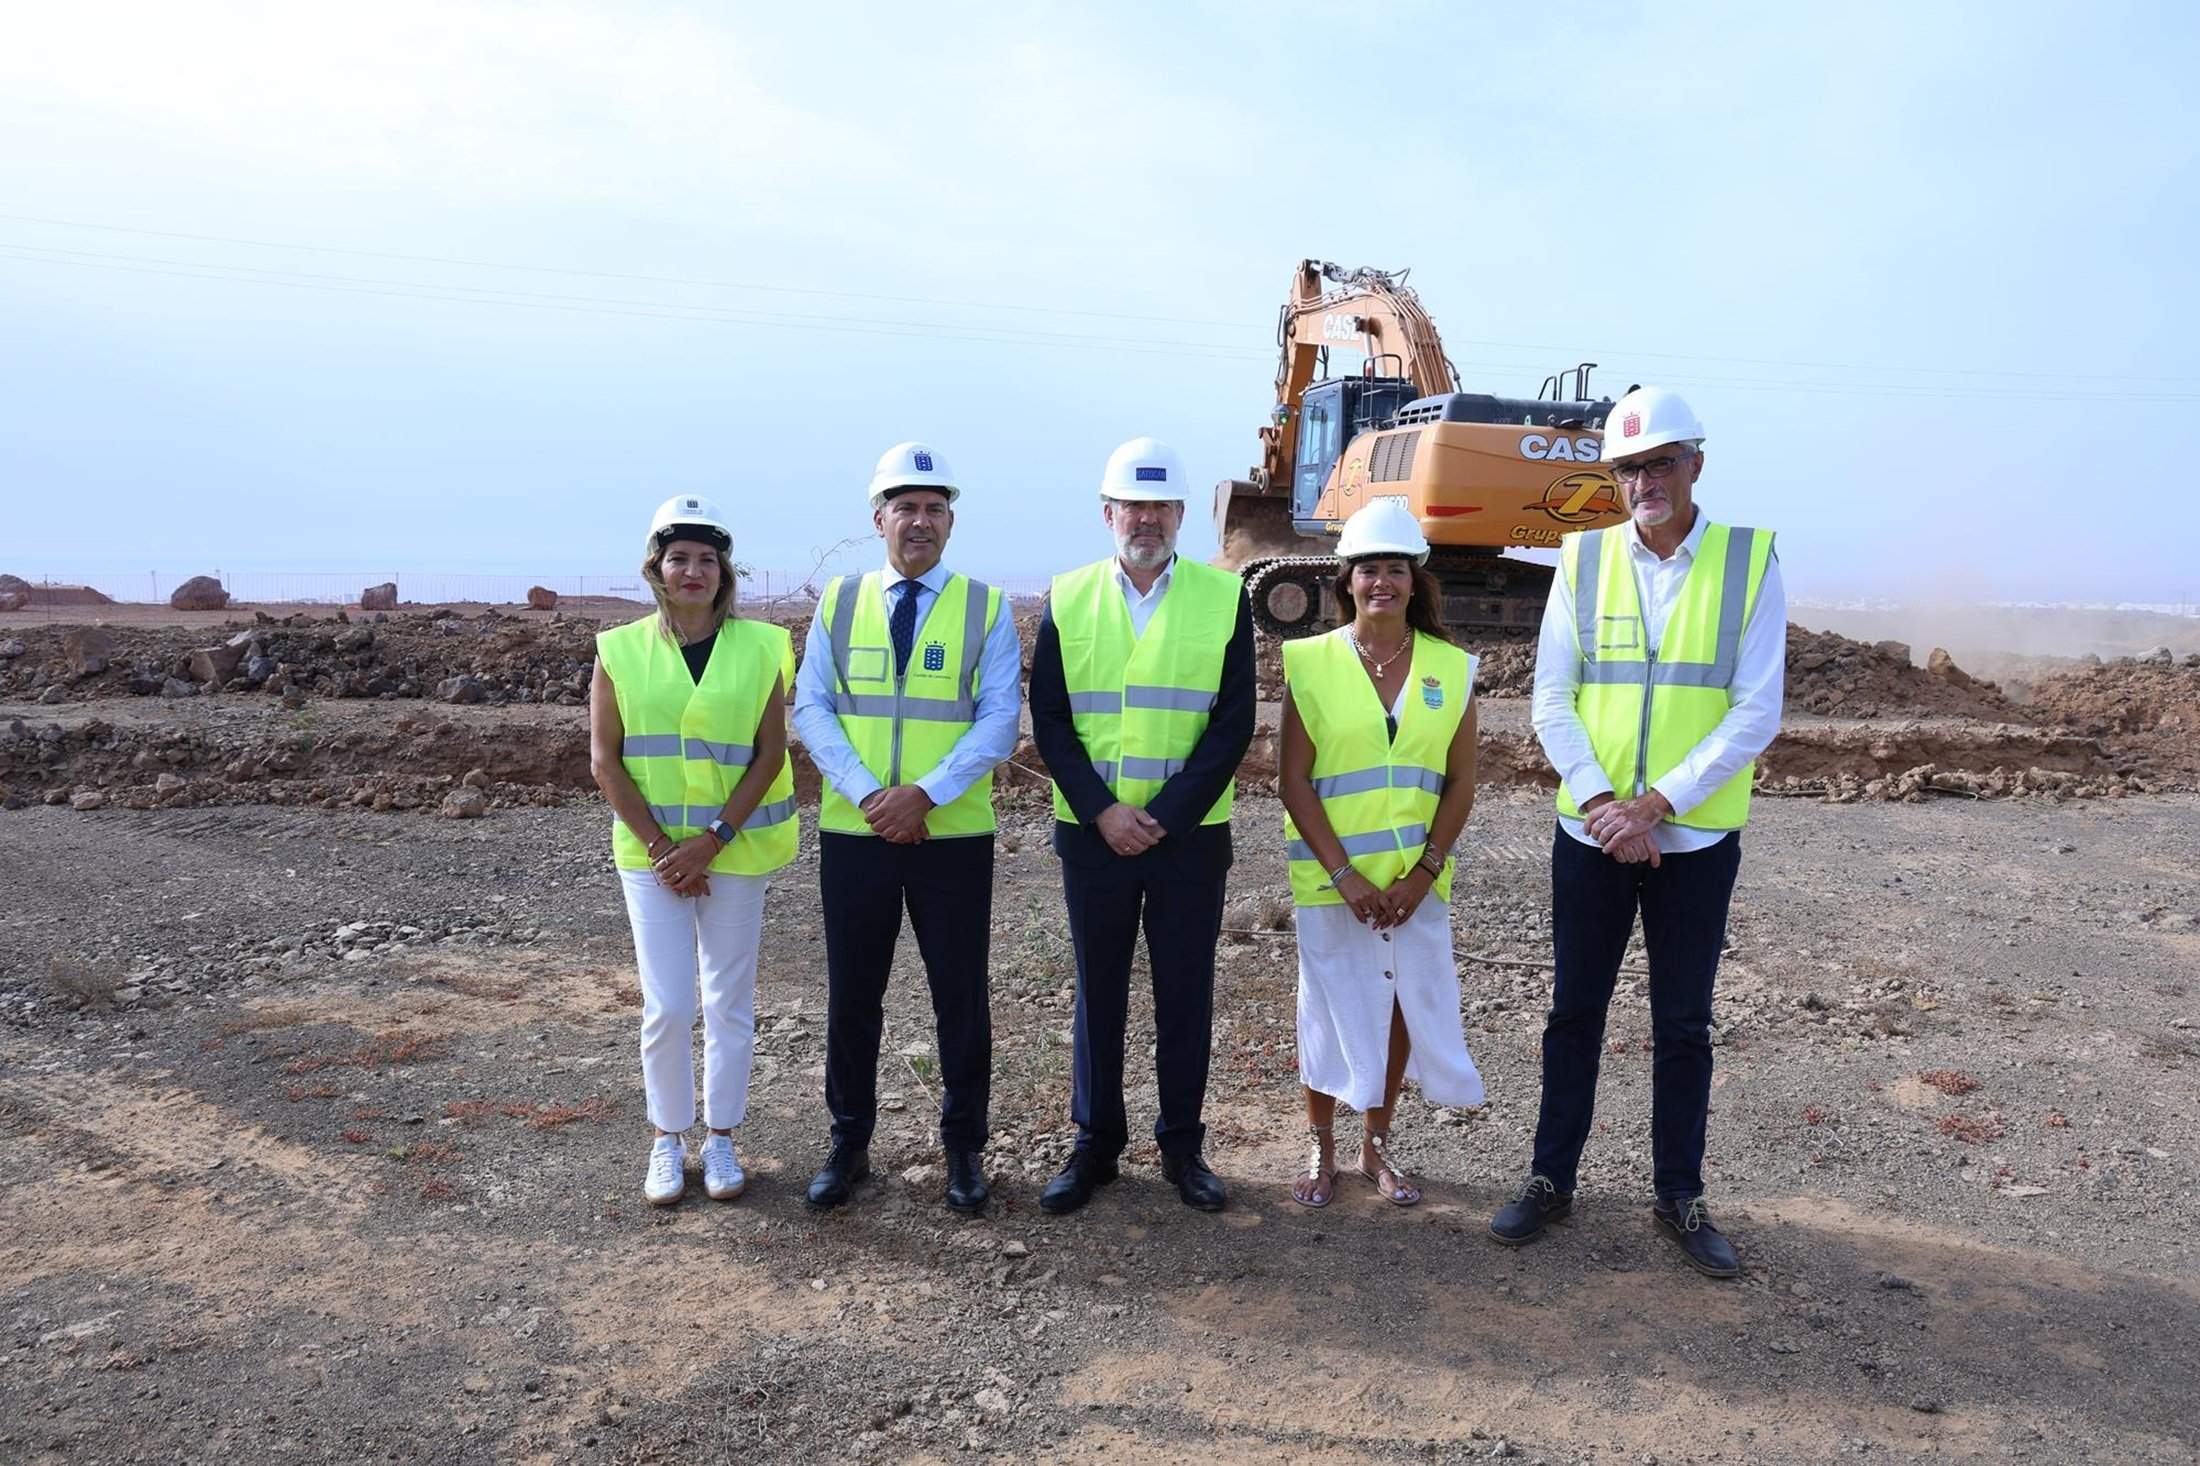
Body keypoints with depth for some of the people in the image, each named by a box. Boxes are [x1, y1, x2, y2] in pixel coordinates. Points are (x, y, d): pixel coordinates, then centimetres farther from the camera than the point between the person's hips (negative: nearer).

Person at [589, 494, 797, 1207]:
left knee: (730, 1002, 8)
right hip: (649, 853, 0)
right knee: (666, 1006, 1)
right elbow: (604, 759, -1)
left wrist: (712, 840, -11)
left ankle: (721, 1139, 23)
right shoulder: (622, 649, 1)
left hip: (735, 850, 0)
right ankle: (667, 1141, 20)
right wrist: (659, 846, -8)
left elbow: (770, 754, -4)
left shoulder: (758, 648, 0)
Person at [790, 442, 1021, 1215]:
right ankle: (848, 1144, 27)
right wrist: (869, 794, -13)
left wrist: (924, 794, -18)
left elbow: (1000, 718, -7)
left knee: (961, 997, 8)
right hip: (852, 832, 2)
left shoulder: (986, 608, 0)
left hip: (955, 835, -1)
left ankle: (964, 1148, 25)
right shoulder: (840, 602, 5)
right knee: (851, 995, 11)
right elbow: (811, 707, 0)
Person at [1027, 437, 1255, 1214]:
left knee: (1185, 992, 8)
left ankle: (1182, 1145, 24)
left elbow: (1233, 723, -4)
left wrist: (1165, 816, -12)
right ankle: (1095, 1143, 24)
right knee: (1098, 990, 10)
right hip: (1092, 833, 1)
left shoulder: (1224, 597, 0)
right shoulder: (1067, 599, 3)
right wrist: (1101, 810, -11)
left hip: (1191, 836, -1)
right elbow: (1049, 720, 1)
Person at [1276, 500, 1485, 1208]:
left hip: (1416, 878, 2)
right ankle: (1321, 1151, 25)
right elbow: (1293, 782, -6)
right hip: (1331, 877, -2)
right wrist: (1345, 874, -13)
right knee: (1331, 1006, 6)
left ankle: (1377, 1146, 29)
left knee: (1400, 1006, 9)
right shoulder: (1311, 663, -4)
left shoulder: (1451, 668, 2)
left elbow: (1460, 784, 2)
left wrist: (1422, 873, -8)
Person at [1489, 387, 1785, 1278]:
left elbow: (1756, 714, -9)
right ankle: (1551, 1179, 25)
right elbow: (1552, 703, -2)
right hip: (1590, 835, 1)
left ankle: (1680, 1195, 26)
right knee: (1574, 1013, 11)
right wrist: (1602, 805, -14)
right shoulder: (1583, 560, 1)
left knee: (1683, 1026, 11)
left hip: (1697, 838, -1)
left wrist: (1654, 804, -15)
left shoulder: (1750, 561, -3)